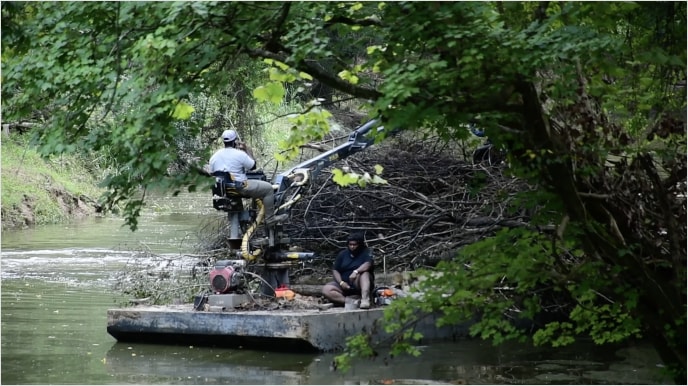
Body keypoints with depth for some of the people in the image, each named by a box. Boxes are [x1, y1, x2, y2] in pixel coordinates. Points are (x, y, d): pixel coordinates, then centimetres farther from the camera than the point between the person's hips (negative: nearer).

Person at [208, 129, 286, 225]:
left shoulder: (214, 156, 1)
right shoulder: (239, 154, -17)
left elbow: (211, 173, 9)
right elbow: (253, 166, -5)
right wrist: (248, 150, 4)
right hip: (240, 188, -8)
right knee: (268, 188, 1)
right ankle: (270, 218, 3)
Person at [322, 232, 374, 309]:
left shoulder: (366, 252, -1)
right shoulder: (342, 254, 11)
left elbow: (368, 264, -21)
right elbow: (335, 270, 7)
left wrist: (356, 272, -39)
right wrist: (341, 282, -12)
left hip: (359, 285, -3)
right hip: (345, 285, 3)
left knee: (364, 273, -35)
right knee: (326, 289, -22)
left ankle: (365, 299, -54)